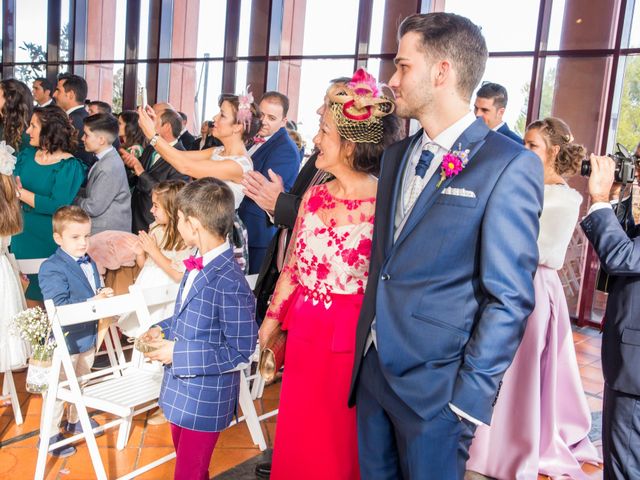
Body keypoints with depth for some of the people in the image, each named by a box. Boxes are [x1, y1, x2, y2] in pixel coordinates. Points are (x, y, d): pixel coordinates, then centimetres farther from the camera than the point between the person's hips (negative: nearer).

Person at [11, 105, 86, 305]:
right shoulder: (26, 154, 5)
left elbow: (57, 206, -22)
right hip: (21, 235, 5)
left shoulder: (69, 166, -14)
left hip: (48, 243, -5)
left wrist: (20, 193, -16)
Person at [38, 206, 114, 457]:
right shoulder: (51, 268, -21)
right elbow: (60, 307, -28)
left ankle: (75, 420, 46)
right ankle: (50, 436, 23)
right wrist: (94, 301, -30)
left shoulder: (89, 263, 5)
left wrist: (104, 296, -9)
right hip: (64, 341, -8)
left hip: (87, 337, 8)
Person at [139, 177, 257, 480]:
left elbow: (240, 350, -25)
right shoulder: (198, 265, -3)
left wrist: (178, 353, -23)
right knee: (183, 454, 28)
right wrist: (163, 329, -3)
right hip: (182, 388, 8)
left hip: (206, 398, -8)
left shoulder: (230, 285, -30)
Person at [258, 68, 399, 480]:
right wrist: (270, 324, 13)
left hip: (351, 339, -5)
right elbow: (293, 265, 11)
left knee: (340, 444, 13)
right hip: (303, 332, 6)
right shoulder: (314, 195, 3)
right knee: (297, 438, 19)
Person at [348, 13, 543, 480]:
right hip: (373, 367, 7)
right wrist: (365, 349, 9)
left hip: (435, 385, -6)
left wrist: (471, 397, -14)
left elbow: (509, 298, -14)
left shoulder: (509, 166, -13)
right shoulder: (397, 155, 9)